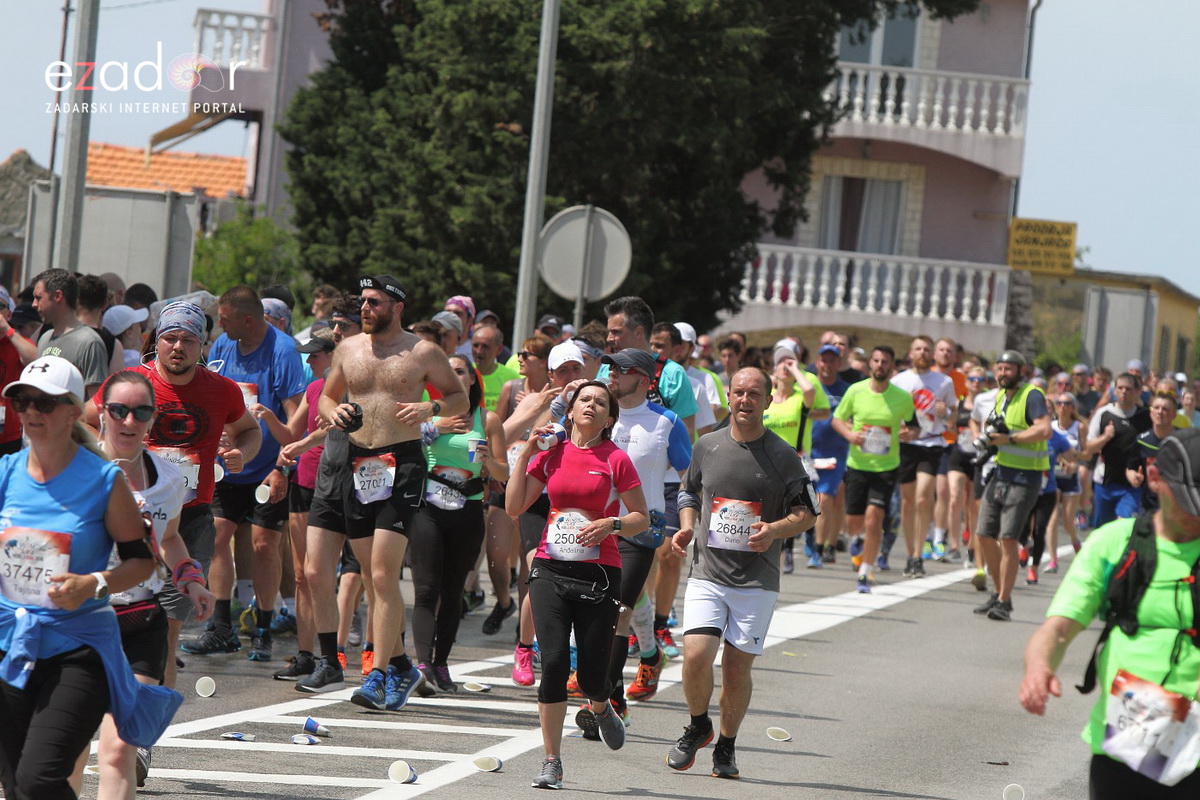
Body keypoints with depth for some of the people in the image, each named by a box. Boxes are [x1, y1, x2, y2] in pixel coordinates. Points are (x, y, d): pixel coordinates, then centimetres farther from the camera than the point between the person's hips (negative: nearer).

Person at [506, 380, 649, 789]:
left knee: (592, 673, 0)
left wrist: (610, 525, -15)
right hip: (550, 570, 2)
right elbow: (514, 507, 7)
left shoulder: (615, 460, -1)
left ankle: (601, 710, 38)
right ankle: (552, 762, -1)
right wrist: (525, 455, 2)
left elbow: (642, 518, 3)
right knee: (554, 663, -9)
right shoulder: (552, 453, 7)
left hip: (599, 574, -2)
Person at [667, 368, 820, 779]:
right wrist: (687, 526, 4)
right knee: (696, 656, -15)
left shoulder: (782, 455, -1)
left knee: (737, 668, 1)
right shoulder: (707, 446, 7)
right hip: (707, 573, 1)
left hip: (757, 580, -1)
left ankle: (726, 746, 21)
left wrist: (774, 530, -15)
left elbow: (808, 512, 3)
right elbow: (689, 491, 23)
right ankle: (698, 727, 13)